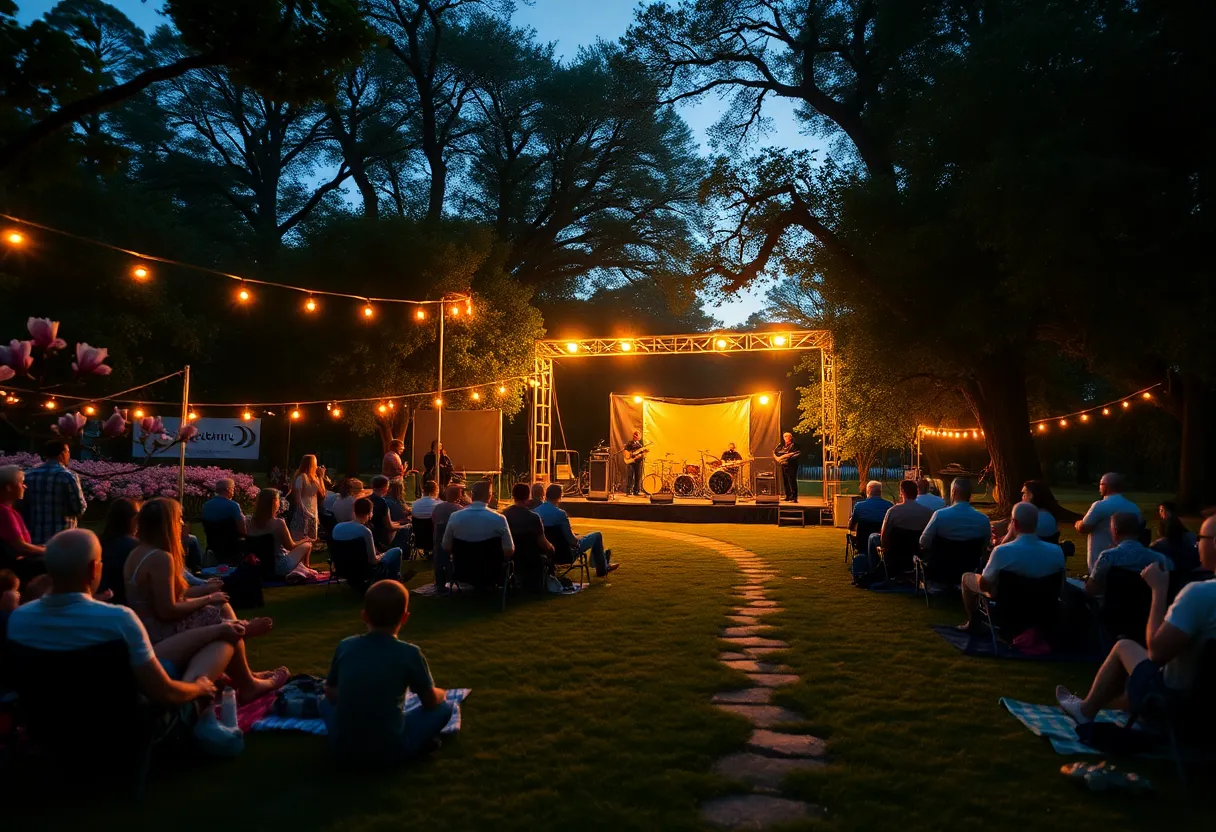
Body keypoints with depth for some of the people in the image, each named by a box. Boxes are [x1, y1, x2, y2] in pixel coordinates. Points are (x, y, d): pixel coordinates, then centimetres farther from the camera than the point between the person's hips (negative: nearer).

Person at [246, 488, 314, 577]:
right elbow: (290, 546, -10)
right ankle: (306, 569, 40)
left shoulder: (249, 522, -8)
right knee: (307, 545, 16)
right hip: (280, 566, -6)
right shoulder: (278, 523, -25)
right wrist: (304, 540, 9)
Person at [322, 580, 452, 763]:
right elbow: (431, 702, 3)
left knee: (327, 703, 32)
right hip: (390, 750, -2)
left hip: (342, 746, 3)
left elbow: (330, 695, 12)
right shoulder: (409, 653, -10)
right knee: (445, 706, 15)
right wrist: (441, 693, 26)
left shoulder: (345, 646, -1)